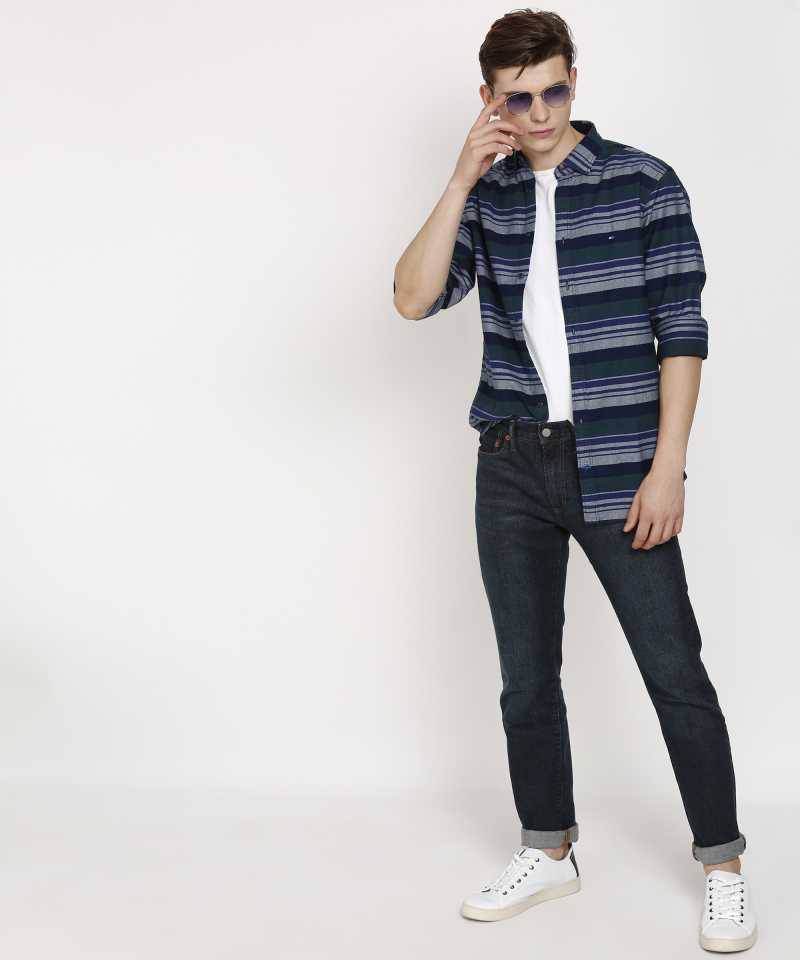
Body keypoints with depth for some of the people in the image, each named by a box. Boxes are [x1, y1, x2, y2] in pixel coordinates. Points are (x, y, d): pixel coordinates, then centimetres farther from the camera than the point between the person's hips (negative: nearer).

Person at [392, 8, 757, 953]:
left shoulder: (645, 184, -4)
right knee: (527, 676, 12)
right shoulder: (484, 195, 7)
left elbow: (681, 333, -5)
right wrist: (462, 180, -13)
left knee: (674, 670, 0)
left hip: (616, 468, -4)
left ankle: (722, 864, 16)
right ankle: (549, 851, 29)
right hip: (512, 467, 4)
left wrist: (667, 466, -11)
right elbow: (414, 299, -6)